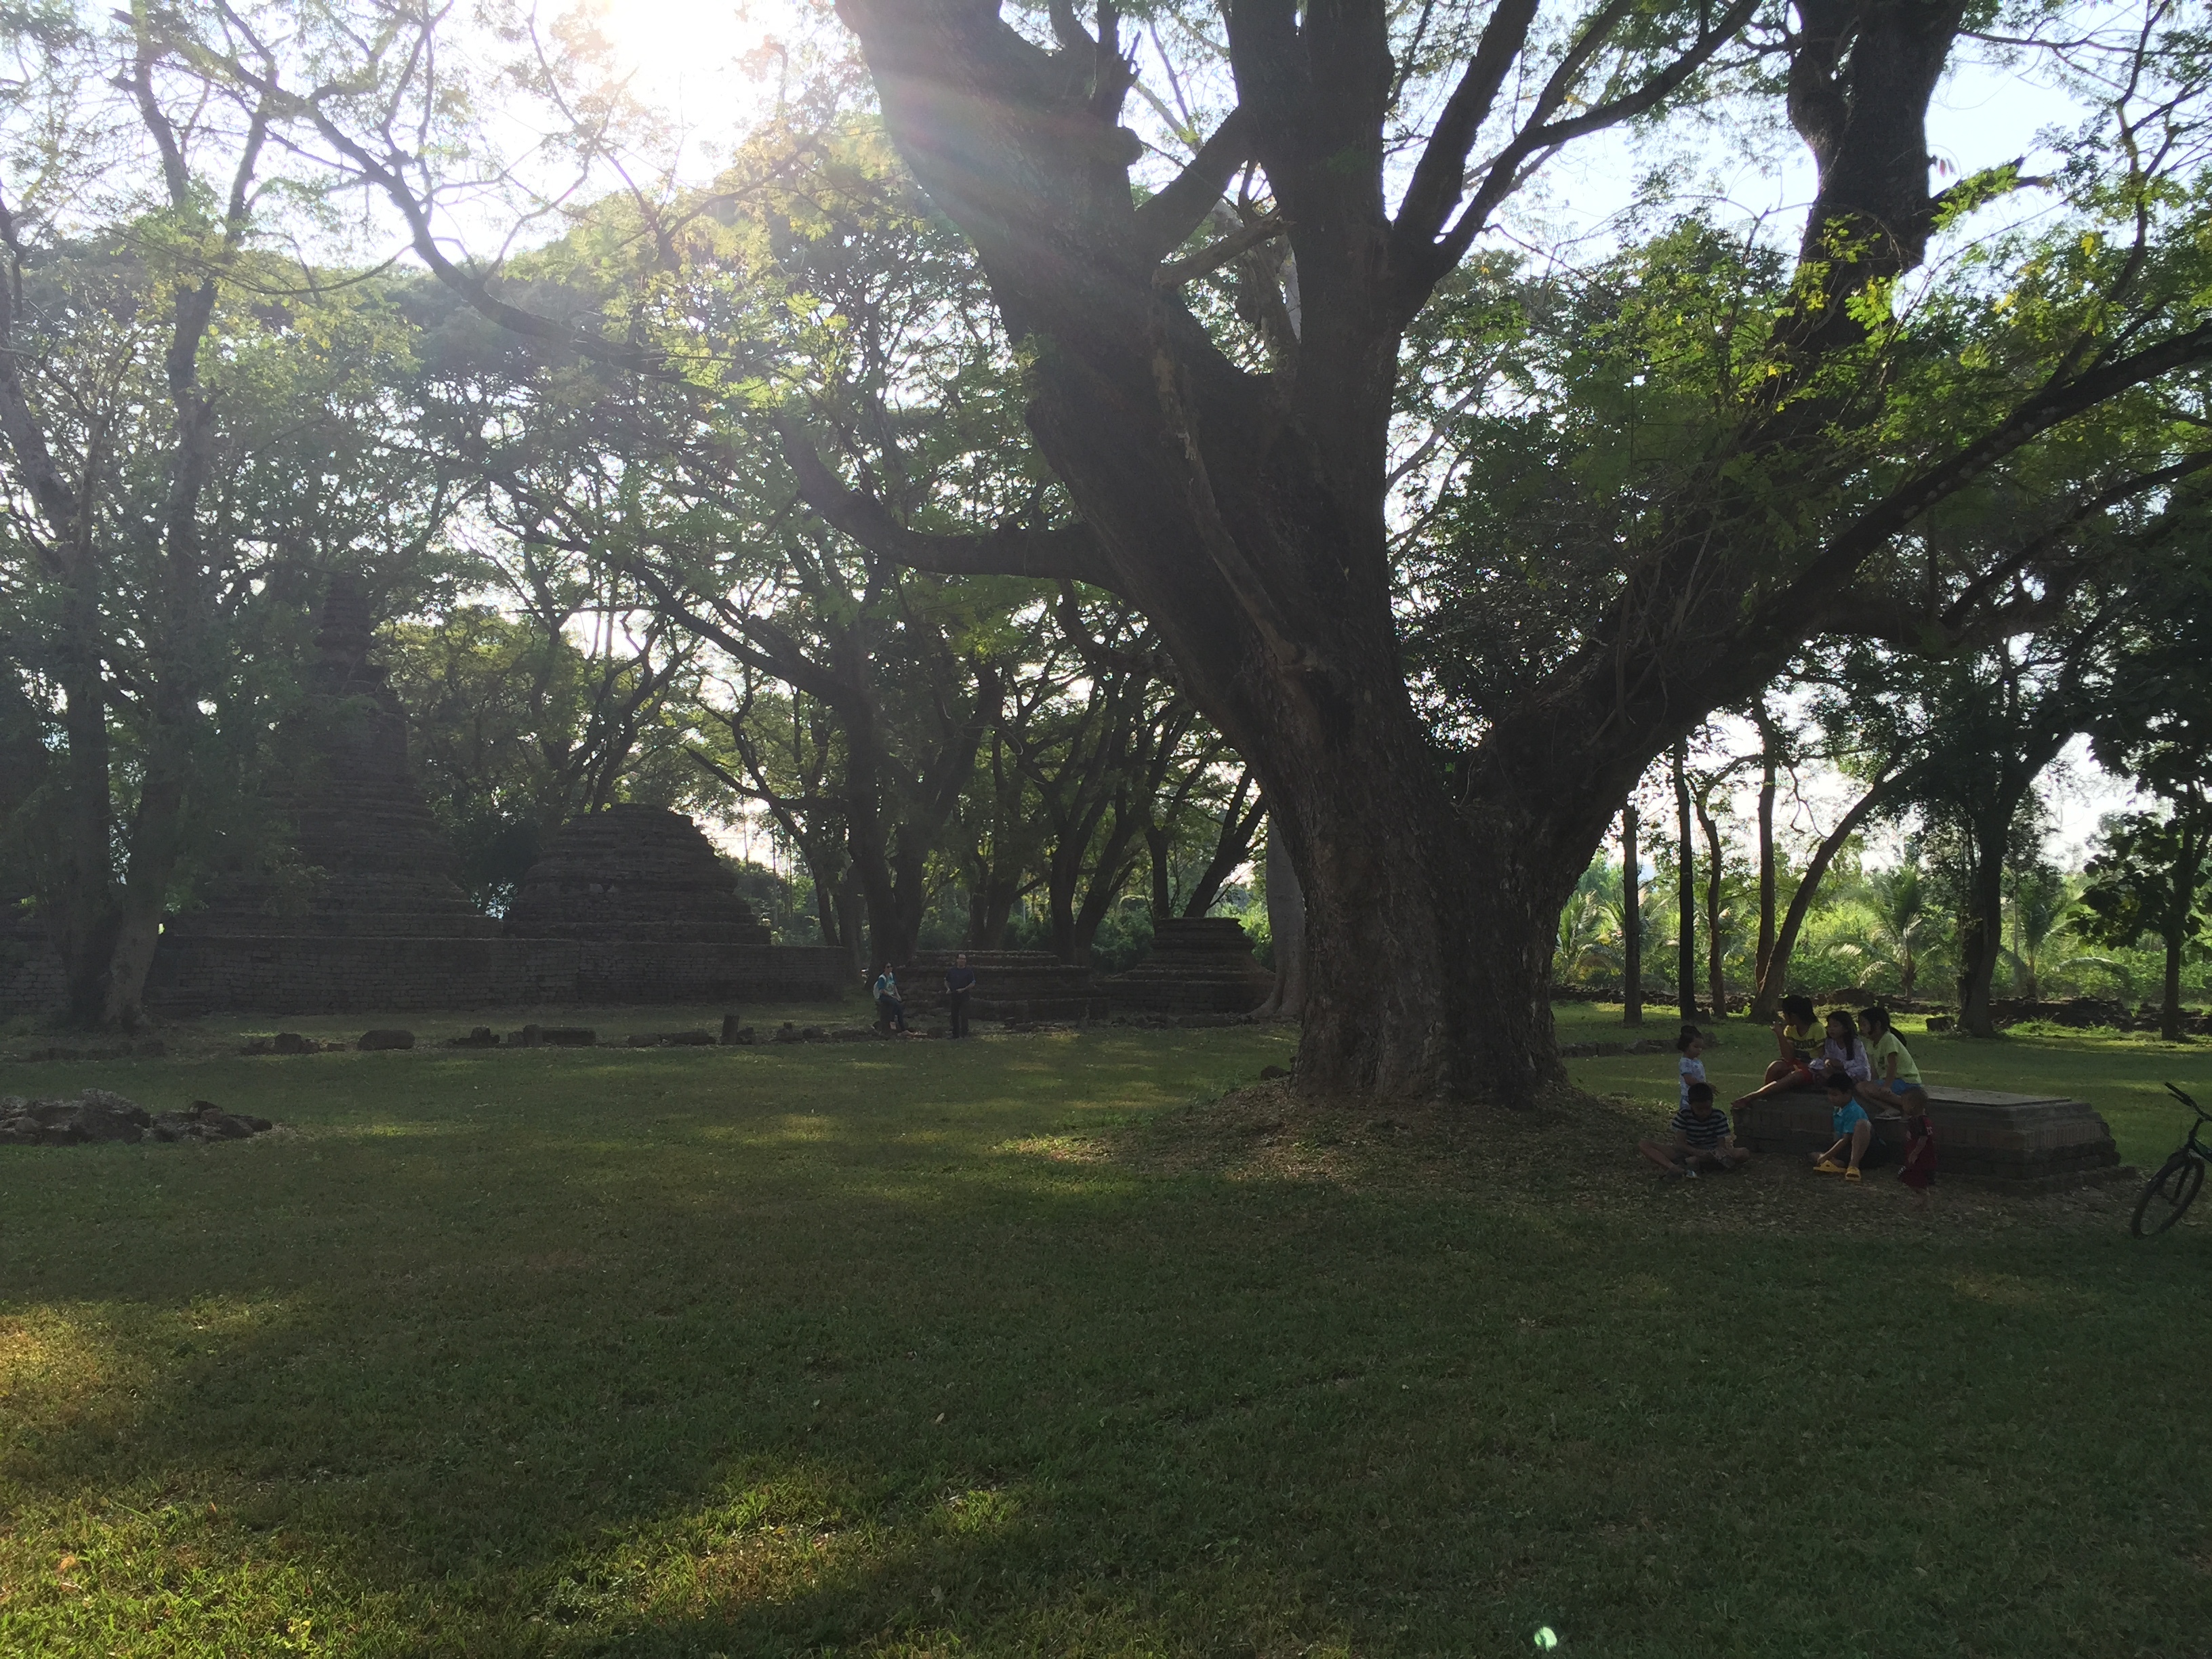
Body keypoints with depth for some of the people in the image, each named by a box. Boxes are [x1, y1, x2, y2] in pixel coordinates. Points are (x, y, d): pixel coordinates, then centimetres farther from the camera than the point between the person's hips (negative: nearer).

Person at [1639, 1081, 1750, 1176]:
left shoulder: (1719, 1117, -10)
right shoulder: (1683, 1114, -11)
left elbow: (1721, 1145, -14)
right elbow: (1680, 1143, -16)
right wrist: (1699, 1153, -36)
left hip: (1712, 1154, 0)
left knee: (1745, 1153, -29)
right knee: (1643, 1145, -21)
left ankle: (1695, 1163, -35)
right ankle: (1674, 1168, -49)